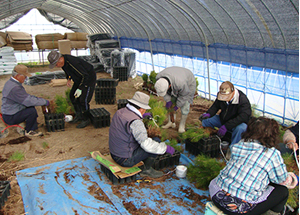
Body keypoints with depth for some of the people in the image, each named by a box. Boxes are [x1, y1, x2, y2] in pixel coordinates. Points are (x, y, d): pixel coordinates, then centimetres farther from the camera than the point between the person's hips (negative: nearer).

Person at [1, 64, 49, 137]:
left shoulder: (11, 82, 7)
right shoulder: (14, 88, -28)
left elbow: (25, 96, 16)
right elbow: (29, 101, -27)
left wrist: (38, 98, 7)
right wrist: (45, 102, -17)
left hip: (9, 111, 11)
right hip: (10, 117, -11)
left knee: (31, 107, 11)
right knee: (32, 111, -21)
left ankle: (33, 129, 11)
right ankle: (29, 131, 1)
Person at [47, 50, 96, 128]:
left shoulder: (72, 63, -35)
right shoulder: (63, 61, -7)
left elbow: (85, 75, -29)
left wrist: (80, 89, -27)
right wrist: (69, 79, 6)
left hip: (89, 78, -9)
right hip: (79, 80, 10)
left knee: (83, 99, -12)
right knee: (72, 96, 11)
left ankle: (86, 119, 5)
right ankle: (79, 115, 26)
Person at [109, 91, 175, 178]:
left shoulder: (120, 112, 2)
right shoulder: (135, 122, -26)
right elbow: (146, 144, -29)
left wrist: (141, 116, 32)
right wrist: (165, 148, -18)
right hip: (126, 160, -9)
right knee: (154, 144, -7)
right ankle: (147, 170, 8)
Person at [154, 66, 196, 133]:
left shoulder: (180, 83, -45)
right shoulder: (159, 77, -30)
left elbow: (184, 95, -26)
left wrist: (177, 105, -17)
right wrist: (168, 100, -20)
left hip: (188, 84, -5)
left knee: (184, 105, -8)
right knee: (169, 105, 1)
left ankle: (182, 125, 8)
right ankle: (171, 123, 13)